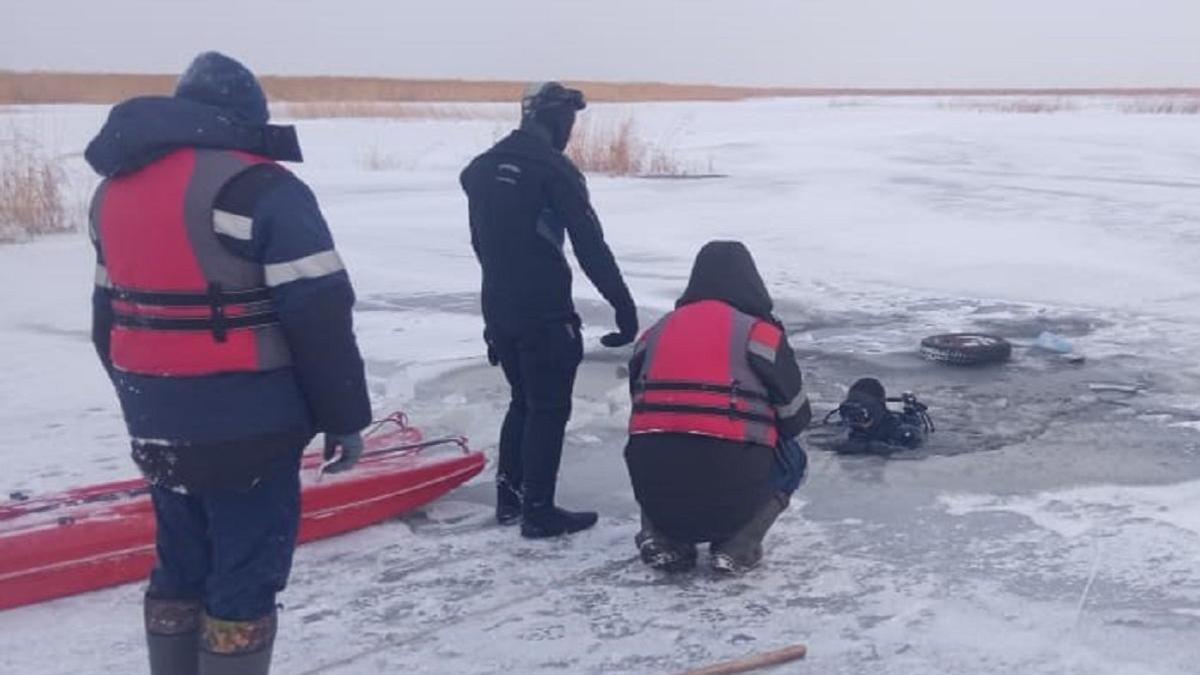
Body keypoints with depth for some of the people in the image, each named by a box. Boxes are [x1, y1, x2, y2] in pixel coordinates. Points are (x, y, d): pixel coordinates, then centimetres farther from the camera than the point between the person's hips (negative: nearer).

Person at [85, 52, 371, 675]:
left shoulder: (116, 189, 11)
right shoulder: (258, 186, -14)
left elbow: (108, 315, 17)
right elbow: (319, 317, -17)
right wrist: (345, 415, -7)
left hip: (160, 425, 7)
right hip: (247, 427, -7)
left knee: (182, 567, 20)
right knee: (245, 578, 4)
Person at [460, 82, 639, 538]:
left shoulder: (481, 169, 10)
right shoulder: (554, 168, -13)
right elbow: (591, 246, -15)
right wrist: (624, 307, -12)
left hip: (498, 309, 8)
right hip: (544, 314, -7)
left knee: (524, 401, 21)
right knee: (549, 409, 2)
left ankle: (509, 497, 26)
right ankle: (538, 512, 5)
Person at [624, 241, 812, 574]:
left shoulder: (656, 332, 14)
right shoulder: (760, 331, 2)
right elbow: (795, 418, 8)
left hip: (654, 492, 3)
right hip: (731, 492, -3)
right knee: (791, 459, 26)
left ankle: (662, 539, 13)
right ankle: (736, 546, 7)